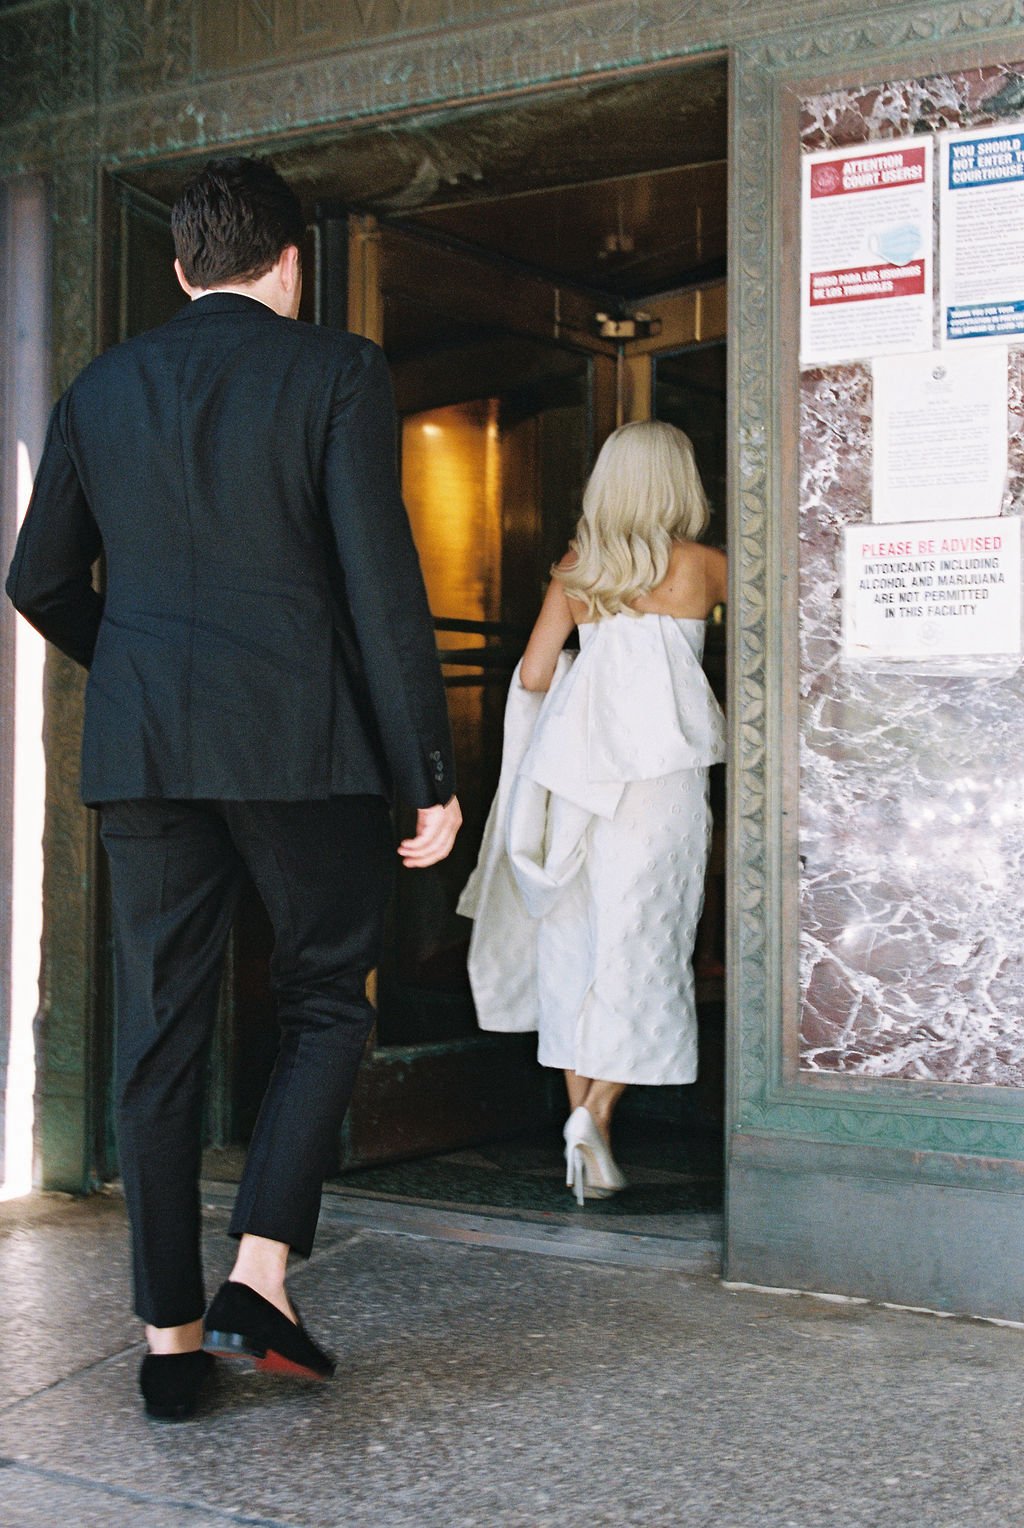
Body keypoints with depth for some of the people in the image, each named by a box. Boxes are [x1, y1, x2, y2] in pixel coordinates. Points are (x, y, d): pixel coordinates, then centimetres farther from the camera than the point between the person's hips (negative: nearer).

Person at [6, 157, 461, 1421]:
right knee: (326, 1003, 12)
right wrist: (429, 772, -7)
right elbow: (381, 580, -10)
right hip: (304, 742, -3)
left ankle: (172, 1335, 14)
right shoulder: (336, 373, -2)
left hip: (142, 749, 4)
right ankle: (258, 1274, -1)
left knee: (160, 1034, 8)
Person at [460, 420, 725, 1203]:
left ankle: (579, 1106, 11)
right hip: (661, 760, -3)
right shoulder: (700, 565, 3)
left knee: (574, 937, 9)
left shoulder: (574, 570, 9)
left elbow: (534, 675, 6)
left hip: (577, 757, 3)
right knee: (643, 940, -2)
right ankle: (598, 1108, -14)